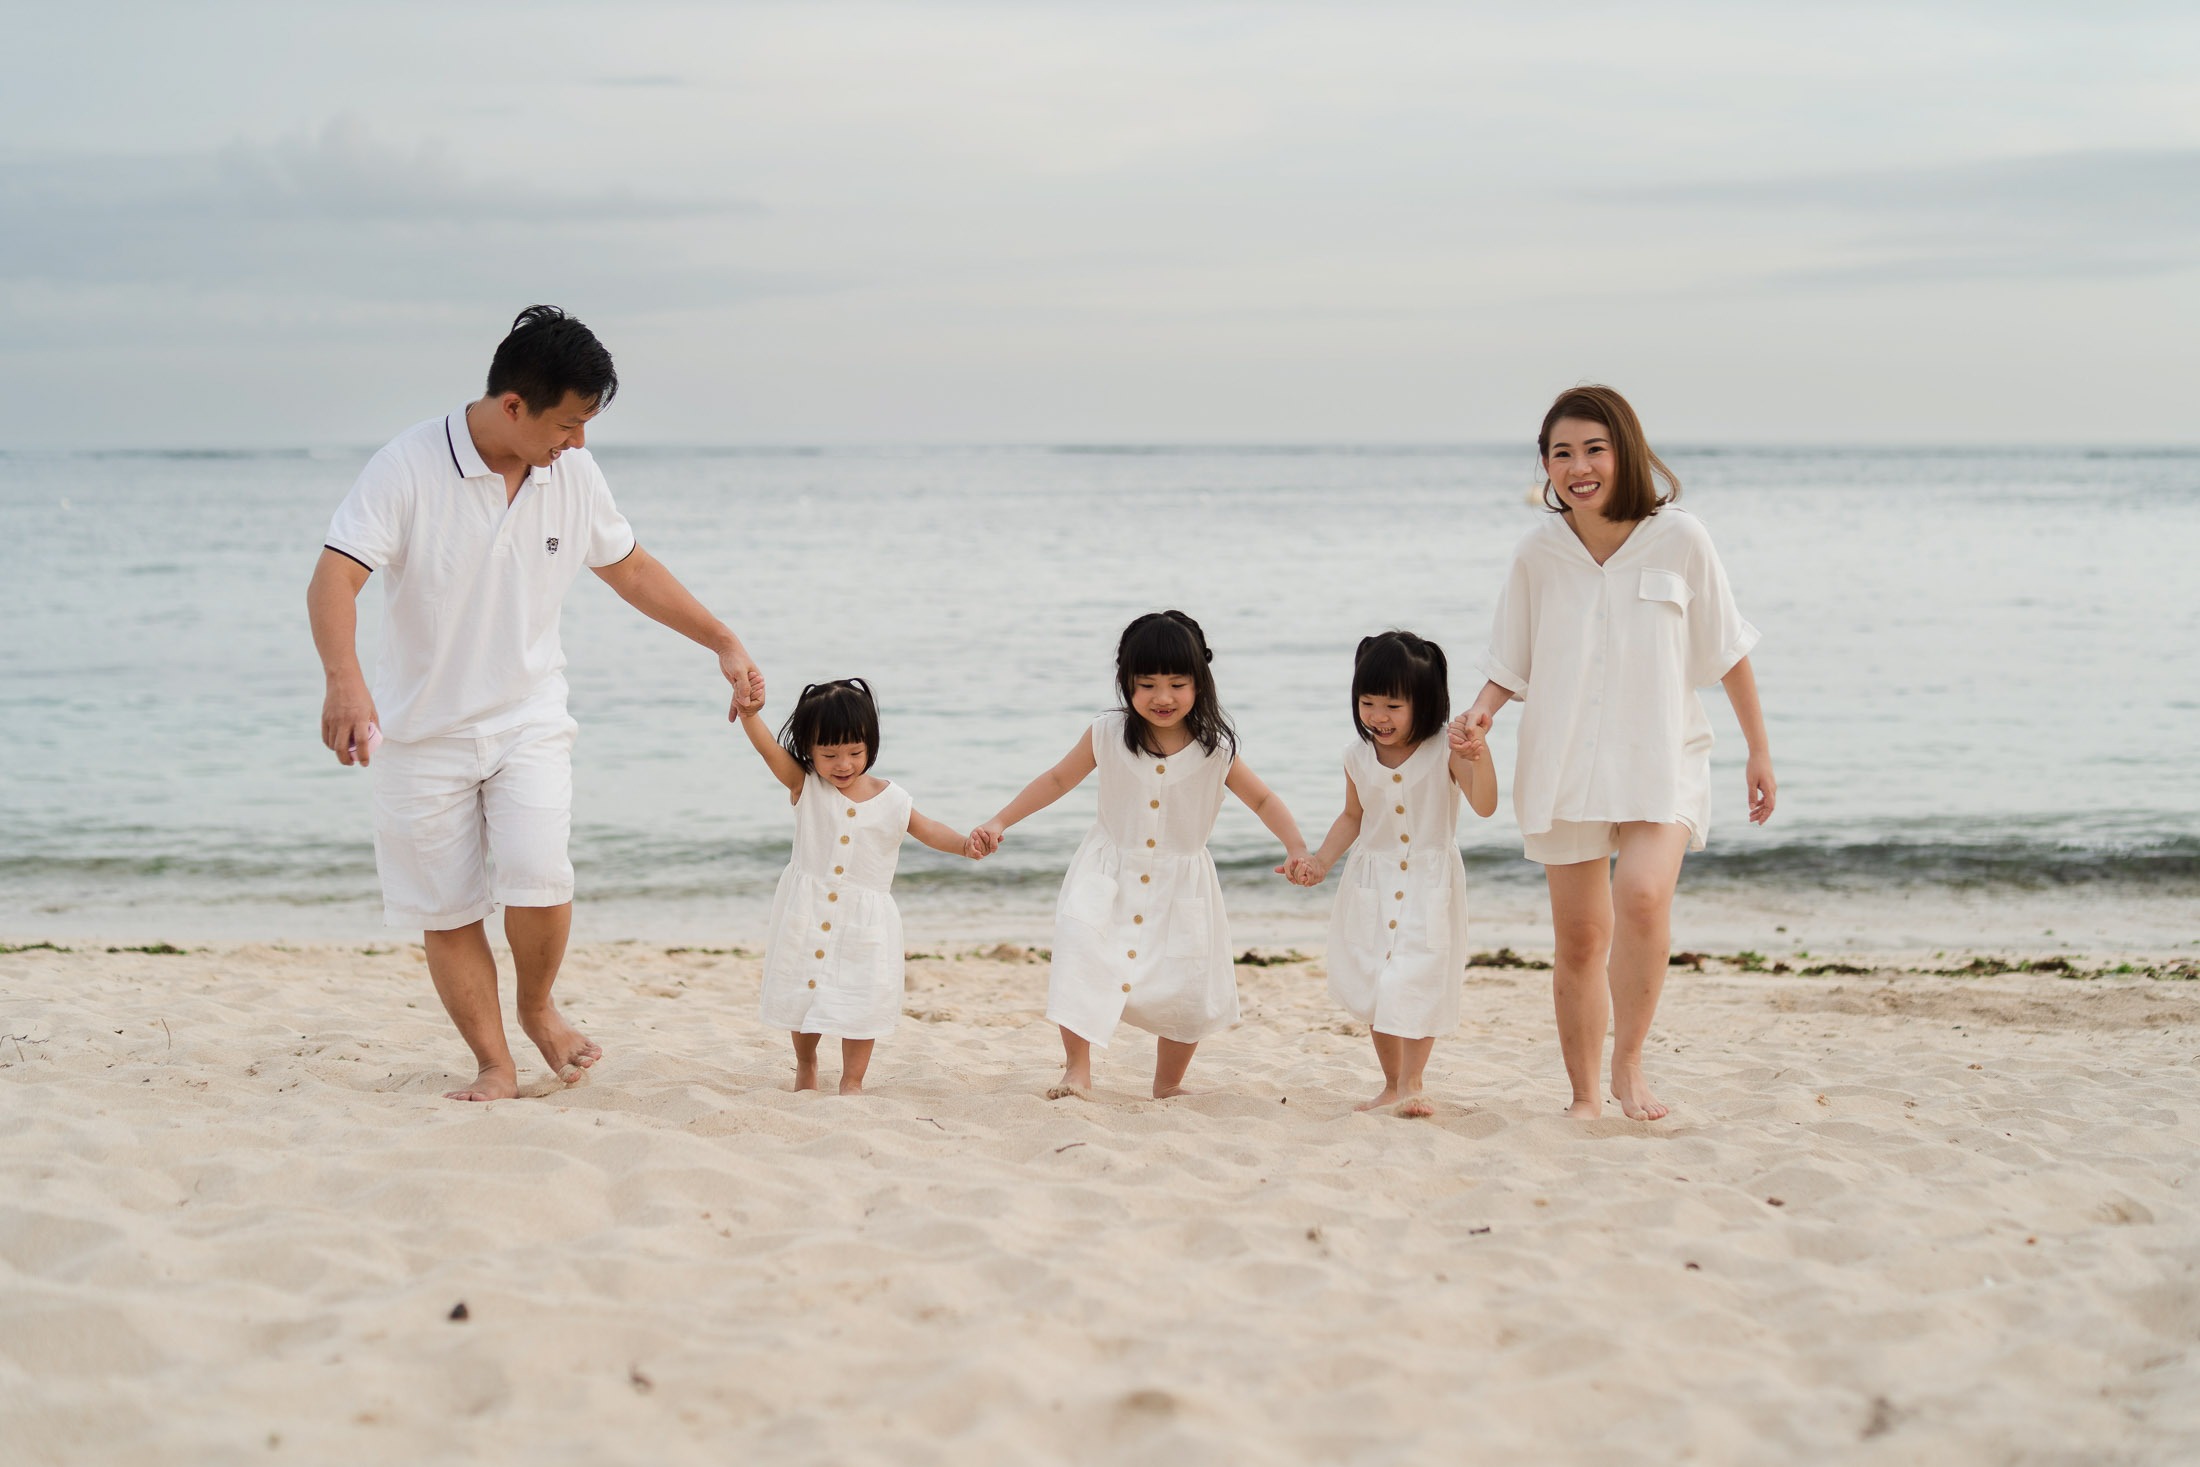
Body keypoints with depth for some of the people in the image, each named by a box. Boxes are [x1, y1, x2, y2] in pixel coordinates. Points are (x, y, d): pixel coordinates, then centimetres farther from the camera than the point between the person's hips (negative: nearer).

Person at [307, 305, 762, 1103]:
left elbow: (631, 568, 15)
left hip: (529, 716, 2)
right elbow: (334, 578, -24)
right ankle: (495, 1063, 16)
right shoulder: (409, 466, -17)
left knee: (537, 873, -17)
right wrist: (344, 679, -42)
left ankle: (538, 1008, 11)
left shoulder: (573, 473, -1)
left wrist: (723, 641, 15)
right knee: (447, 912, 1)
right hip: (422, 728, -2)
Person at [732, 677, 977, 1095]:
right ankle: (805, 1065, 36)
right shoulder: (804, 786, -6)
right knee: (803, 994, 12)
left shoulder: (891, 800, -3)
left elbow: (926, 829, 6)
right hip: (808, 914, 0)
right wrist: (750, 714, -39)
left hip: (864, 921, 0)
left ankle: (852, 1081, 14)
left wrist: (964, 844, -14)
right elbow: (768, 747, -19)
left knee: (862, 999, -1)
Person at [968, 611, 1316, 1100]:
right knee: (1080, 956, -24)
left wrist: (1295, 848, -15)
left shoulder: (1216, 749, -10)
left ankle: (1168, 1084, 29)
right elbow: (1058, 779, 4)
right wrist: (998, 823, 0)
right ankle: (1077, 1072, -12)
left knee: (1187, 989, 4)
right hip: (1108, 875, -1)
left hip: (1181, 885, 1)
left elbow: (1263, 800, 1)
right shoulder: (1107, 736, -9)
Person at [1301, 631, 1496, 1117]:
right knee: (1374, 988, 6)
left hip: (1429, 886, -4)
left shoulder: (1445, 752, -11)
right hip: (1372, 885, 4)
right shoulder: (1359, 757, 0)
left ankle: (1410, 1084, 0)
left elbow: (1485, 806, -21)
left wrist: (1480, 756, -36)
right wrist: (1321, 859, 5)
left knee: (1419, 984, -9)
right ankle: (1392, 1084, 19)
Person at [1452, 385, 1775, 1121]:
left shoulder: (1679, 538, -7)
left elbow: (1727, 651, 3)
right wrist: (1482, 709, -13)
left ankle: (1629, 1062, -11)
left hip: (1661, 761, -2)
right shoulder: (1539, 551, -2)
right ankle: (1584, 1097, 22)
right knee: (1578, 941, 6)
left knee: (1643, 894, -28)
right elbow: (1513, 665, 8)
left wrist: (1759, 749, 8)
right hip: (1564, 764, 2)